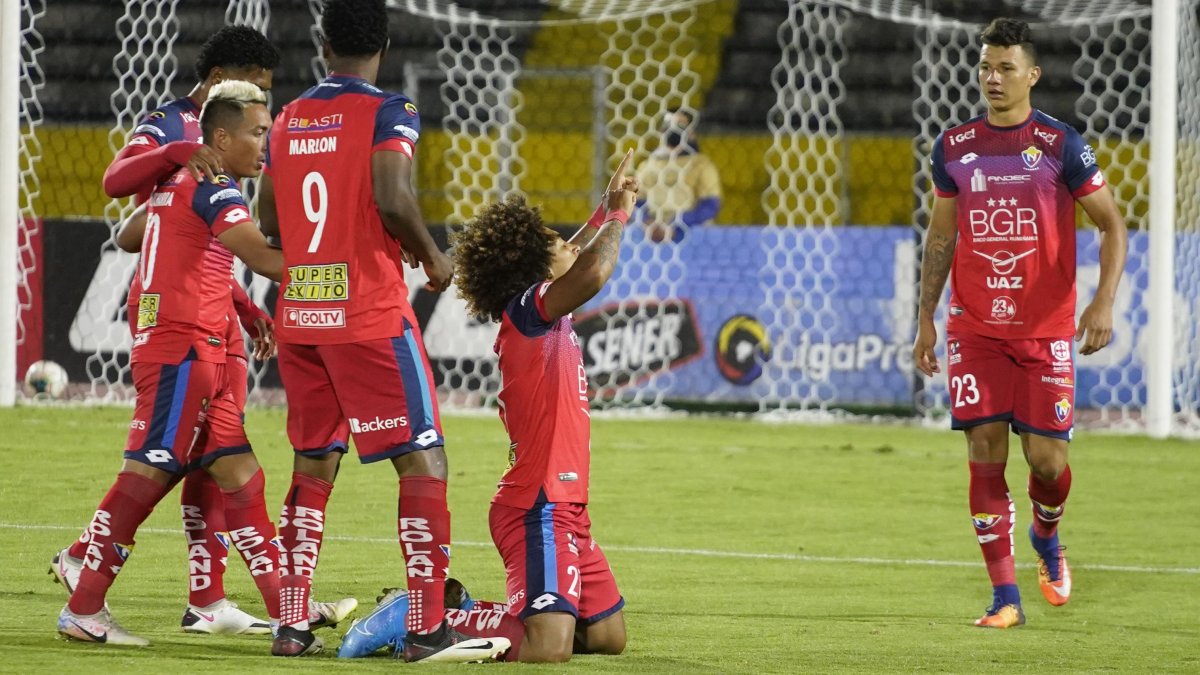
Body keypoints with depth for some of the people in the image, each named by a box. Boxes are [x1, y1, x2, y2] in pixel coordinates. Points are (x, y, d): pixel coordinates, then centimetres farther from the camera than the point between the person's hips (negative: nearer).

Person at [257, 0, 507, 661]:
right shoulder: (388, 112, -8)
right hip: (369, 313, -6)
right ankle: (427, 628, -8)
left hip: (298, 315, 6)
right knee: (423, 462, -2)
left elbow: (268, 220, 13)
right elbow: (392, 198, -21)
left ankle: (292, 625, 12)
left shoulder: (288, 119, 10)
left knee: (312, 466, 15)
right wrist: (432, 256, -4)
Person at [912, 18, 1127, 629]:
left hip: (1046, 329, -2)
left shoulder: (1060, 144, -4)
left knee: (1045, 457, -3)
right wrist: (926, 319, 10)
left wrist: (1103, 302, -14)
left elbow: (1111, 223, -2)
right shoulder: (954, 147, 6)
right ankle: (1005, 596, -3)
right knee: (985, 453, -7)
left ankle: (1046, 540, 31)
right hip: (975, 327, 2)